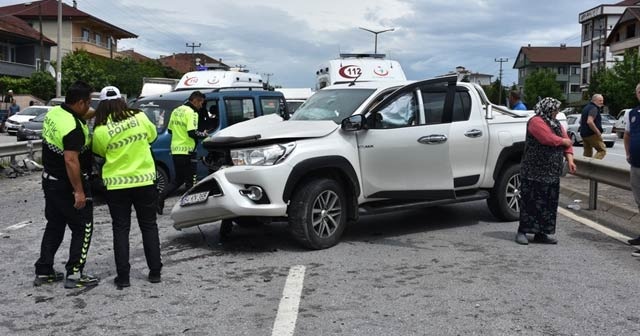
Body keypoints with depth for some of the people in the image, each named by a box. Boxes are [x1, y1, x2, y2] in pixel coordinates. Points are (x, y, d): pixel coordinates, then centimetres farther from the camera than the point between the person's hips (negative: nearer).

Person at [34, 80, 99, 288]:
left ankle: (43, 271, 23)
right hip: (68, 185, -9)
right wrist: (79, 191, -27)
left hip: (50, 180, 9)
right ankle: (75, 274, 4)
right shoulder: (74, 127, -27)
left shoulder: (53, 112, 1)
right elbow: (71, 161, -31)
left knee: (54, 226, 19)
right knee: (83, 228, 3)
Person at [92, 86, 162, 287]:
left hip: (116, 184, -2)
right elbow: (152, 136, 11)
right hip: (144, 180, 2)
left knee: (121, 229, 8)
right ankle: (155, 272, 16)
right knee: (149, 226, 13)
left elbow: (99, 152, 3)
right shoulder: (140, 117, -6)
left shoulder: (101, 130, -12)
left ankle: (123, 276, 7)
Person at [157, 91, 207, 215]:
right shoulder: (191, 113, -13)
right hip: (187, 151, -8)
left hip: (175, 150, 8)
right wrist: (203, 134, -6)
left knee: (178, 179, 17)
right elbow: (192, 133, -22)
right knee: (190, 181, 2)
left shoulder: (176, 110, 14)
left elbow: (170, 130, 20)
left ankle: (160, 200, 6)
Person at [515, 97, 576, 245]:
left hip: (552, 173, 8)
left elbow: (567, 142, 12)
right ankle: (522, 232, 1)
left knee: (548, 203, 8)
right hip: (534, 172, -8)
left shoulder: (556, 124, 18)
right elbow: (549, 139, -22)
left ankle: (541, 234, 14)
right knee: (531, 201, -6)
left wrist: (570, 160, -3)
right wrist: (564, 141, -4)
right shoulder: (536, 121, -9)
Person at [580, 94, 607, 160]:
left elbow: (581, 121, 26)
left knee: (587, 153, 12)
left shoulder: (586, 107, 17)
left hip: (584, 134, 10)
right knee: (602, 151, -6)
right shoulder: (594, 108, -14)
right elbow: (589, 121, -27)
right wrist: (598, 132, -21)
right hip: (592, 134, -10)